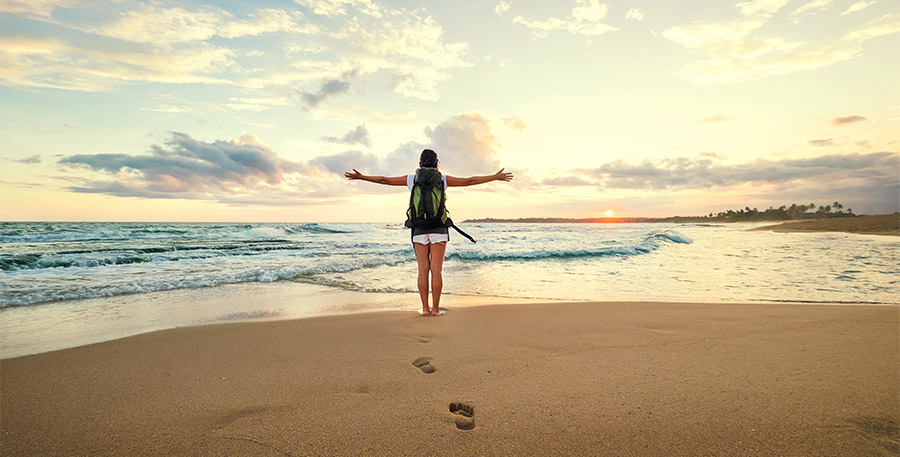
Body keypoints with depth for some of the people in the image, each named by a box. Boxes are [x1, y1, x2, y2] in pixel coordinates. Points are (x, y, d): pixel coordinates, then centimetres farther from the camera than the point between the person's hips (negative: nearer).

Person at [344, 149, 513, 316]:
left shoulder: (412, 179, 5)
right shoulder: (442, 180, 1)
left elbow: (384, 180, 9)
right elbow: (469, 181, 1)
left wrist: (360, 176, 20)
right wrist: (495, 177, 8)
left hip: (419, 230, 1)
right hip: (438, 229, -1)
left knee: (423, 270, 4)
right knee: (436, 270, 1)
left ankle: (425, 308, 6)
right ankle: (435, 308, 4)